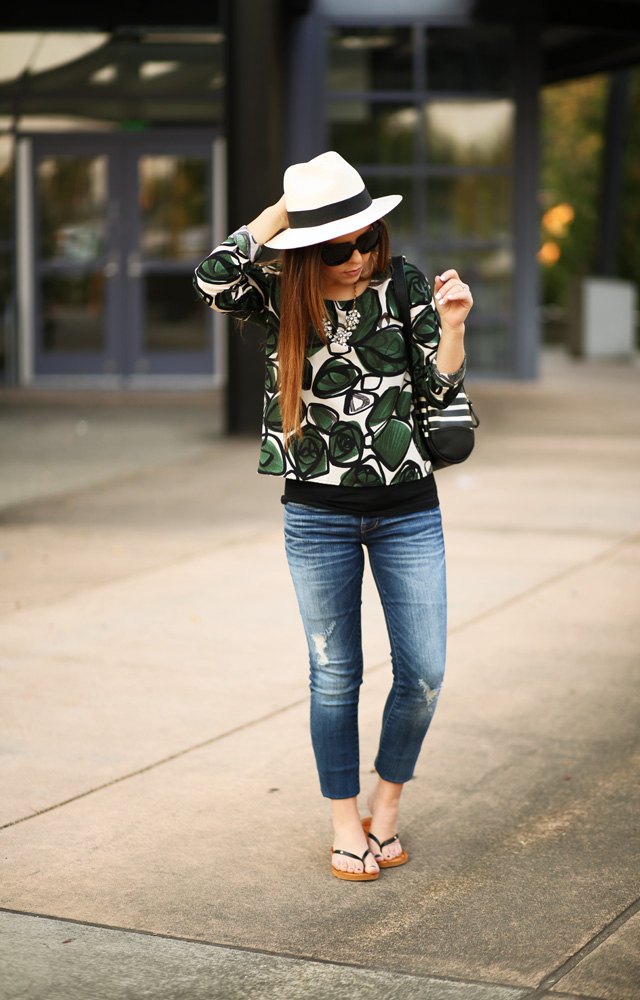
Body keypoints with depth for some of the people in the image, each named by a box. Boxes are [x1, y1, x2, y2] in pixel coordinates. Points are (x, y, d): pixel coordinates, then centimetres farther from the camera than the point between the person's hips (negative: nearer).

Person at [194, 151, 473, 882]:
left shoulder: (405, 287, -2)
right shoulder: (280, 298, -5)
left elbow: (441, 389, 1)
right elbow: (213, 279, -26)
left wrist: (452, 324, -16)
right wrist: (282, 210, -17)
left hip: (408, 507, 1)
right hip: (319, 513, -1)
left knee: (423, 670, 1)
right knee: (335, 675, 7)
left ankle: (387, 803, 24)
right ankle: (347, 825, 21)